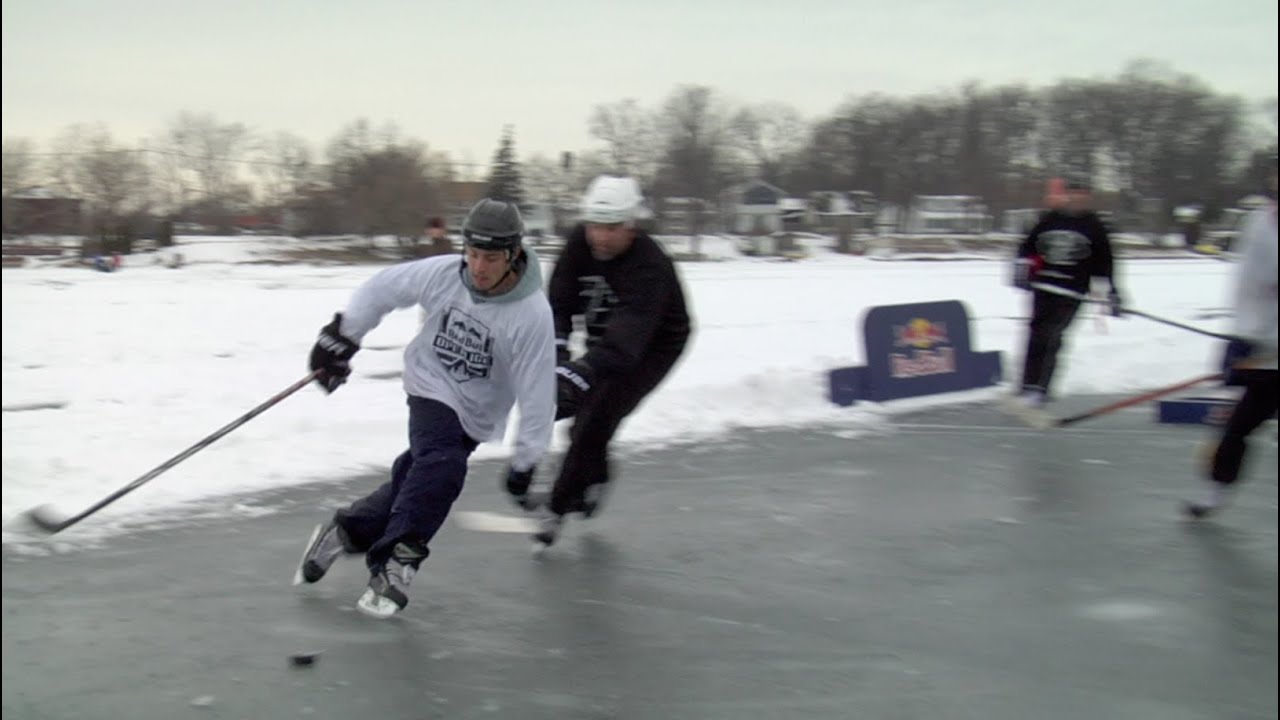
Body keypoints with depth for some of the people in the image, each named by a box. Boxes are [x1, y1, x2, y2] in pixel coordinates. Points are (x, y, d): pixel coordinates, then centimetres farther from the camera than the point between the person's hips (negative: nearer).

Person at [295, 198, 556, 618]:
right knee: (442, 466, -26)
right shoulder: (441, 274, -17)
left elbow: (537, 390, -20)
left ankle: (344, 532, 17)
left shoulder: (533, 314, -23)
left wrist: (527, 458, -19)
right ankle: (394, 565, -24)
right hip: (432, 389, -1)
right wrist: (341, 336, 3)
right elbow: (384, 289, 0)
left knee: (414, 481, -3)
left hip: (474, 414, 1)